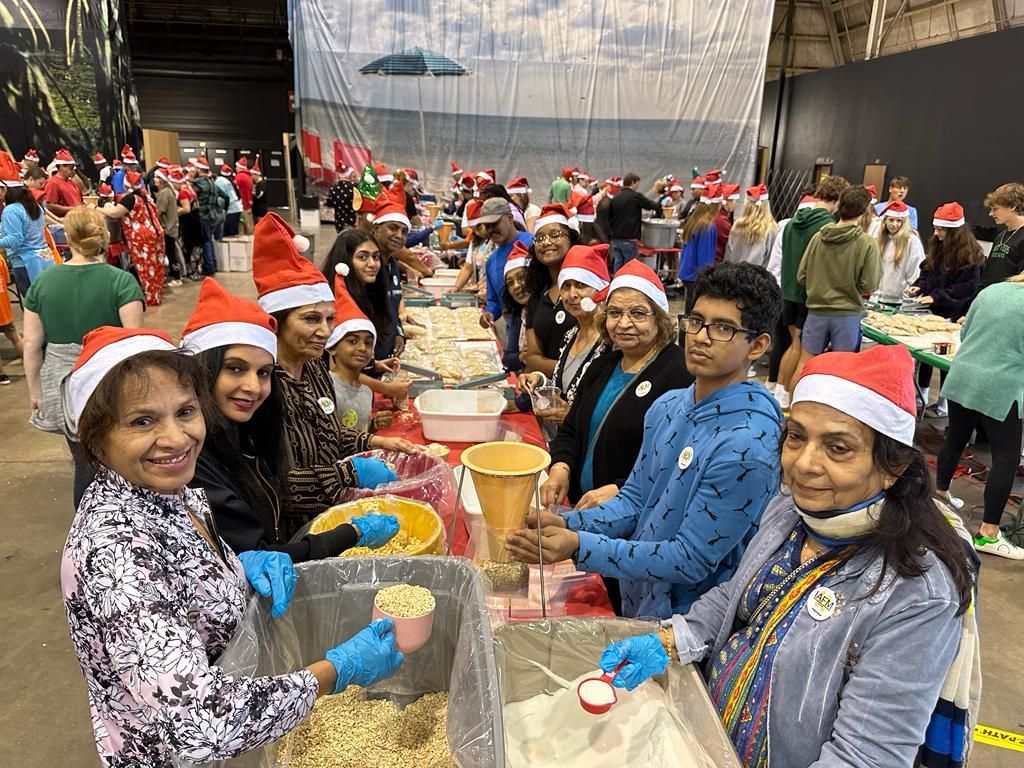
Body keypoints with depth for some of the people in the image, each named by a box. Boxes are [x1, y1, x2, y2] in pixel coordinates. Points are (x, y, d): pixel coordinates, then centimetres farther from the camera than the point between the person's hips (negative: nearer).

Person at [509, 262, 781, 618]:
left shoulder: (747, 445, -25)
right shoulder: (668, 406, 0)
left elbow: (691, 561, -22)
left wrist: (580, 547, -26)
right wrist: (565, 524, -9)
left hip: (688, 628, -6)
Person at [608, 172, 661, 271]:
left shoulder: (615, 198, 8)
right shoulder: (636, 196, -9)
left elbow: (609, 218, 14)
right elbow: (655, 206, -3)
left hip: (616, 238, 6)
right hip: (629, 238, -6)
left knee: (618, 264, 9)